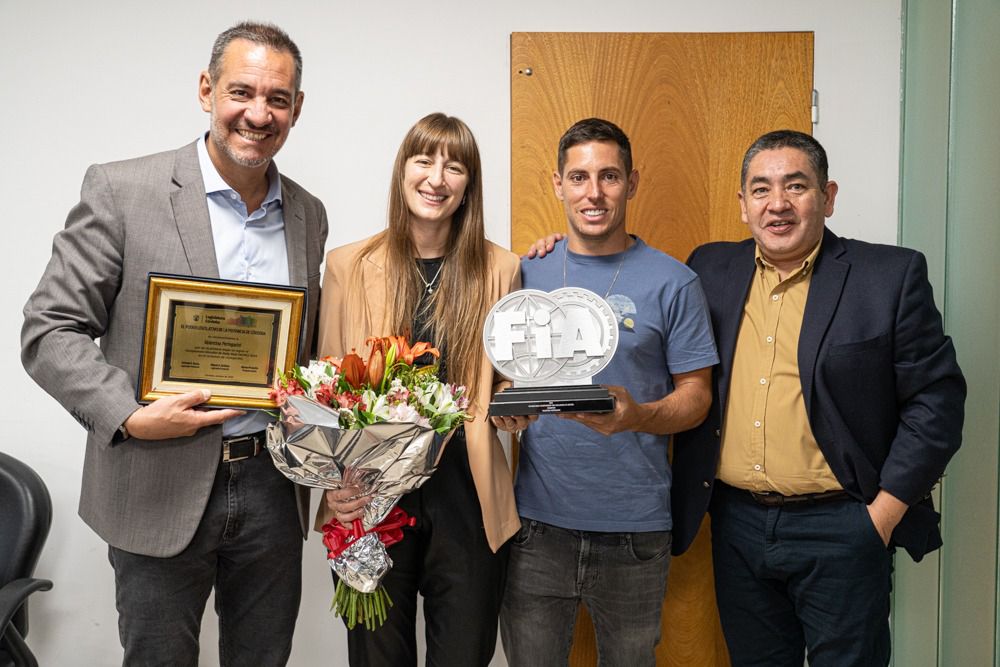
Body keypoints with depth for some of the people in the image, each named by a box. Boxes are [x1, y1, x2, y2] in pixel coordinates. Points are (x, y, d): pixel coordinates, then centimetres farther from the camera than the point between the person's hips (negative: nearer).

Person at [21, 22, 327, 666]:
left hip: (273, 488, 4)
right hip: (162, 492, -4)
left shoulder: (309, 214, 7)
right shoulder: (122, 190, -9)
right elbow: (50, 329, -8)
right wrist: (130, 418, -20)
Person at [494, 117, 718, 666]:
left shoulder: (672, 282, -3)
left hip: (634, 526, -1)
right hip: (538, 518, 2)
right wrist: (503, 409, -11)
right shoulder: (528, 273, 5)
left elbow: (696, 395, -2)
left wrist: (636, 416, -21)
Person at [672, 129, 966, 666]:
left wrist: (883, 515, -9)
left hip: (840, 529, -3)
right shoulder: (711, 270, 5)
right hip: (736, 523, 4)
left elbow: (937, 399, -5)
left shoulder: (891, 275, -5)